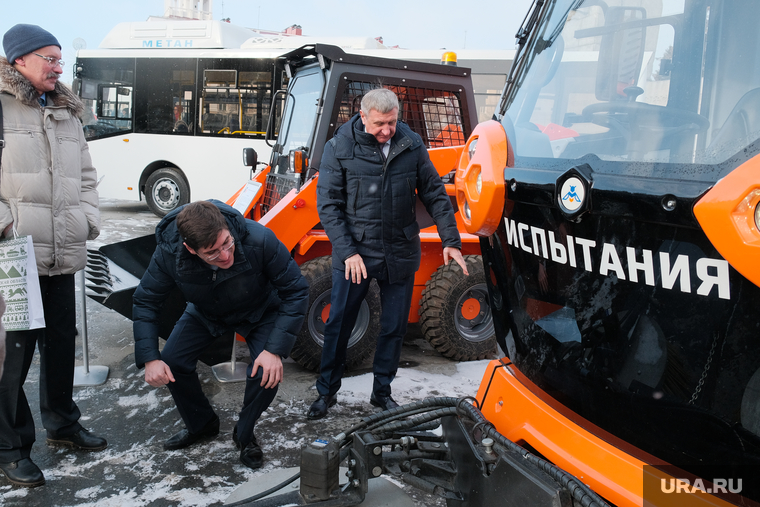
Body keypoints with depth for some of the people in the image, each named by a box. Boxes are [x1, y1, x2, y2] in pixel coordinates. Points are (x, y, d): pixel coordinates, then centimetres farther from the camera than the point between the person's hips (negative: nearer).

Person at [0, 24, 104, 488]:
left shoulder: (67, 115, 18)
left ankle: (62, 423, 35)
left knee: (62, 341, 17)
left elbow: (86, 176, 22)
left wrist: (88, 220, 9)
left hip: (62, 256, 7)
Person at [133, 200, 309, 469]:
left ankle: (244, 435, 8)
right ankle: (201, 425, 21)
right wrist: (150, 358, -23)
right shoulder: (169, 253, -31)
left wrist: (275, 349, -34)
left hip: (258, 311, -2)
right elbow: (145, 302, -14)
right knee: (171, 364, -10)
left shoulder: (259, 240, -40)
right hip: (206, 313, 3)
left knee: (267, 372, -23)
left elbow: (295, 291, -29)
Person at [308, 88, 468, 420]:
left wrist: (450, 240, -1)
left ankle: (382, 392, 30)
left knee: (395, 327, 11)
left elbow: (434, 195, 6)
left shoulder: (412, 146, -1)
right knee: (338, 324, 7)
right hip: (354, 253, -2)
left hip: (400, 254, 3)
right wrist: (348, 251, -15)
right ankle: (326, 392, 26)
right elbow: (328, 204, -7)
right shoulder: (339, 148, -7)